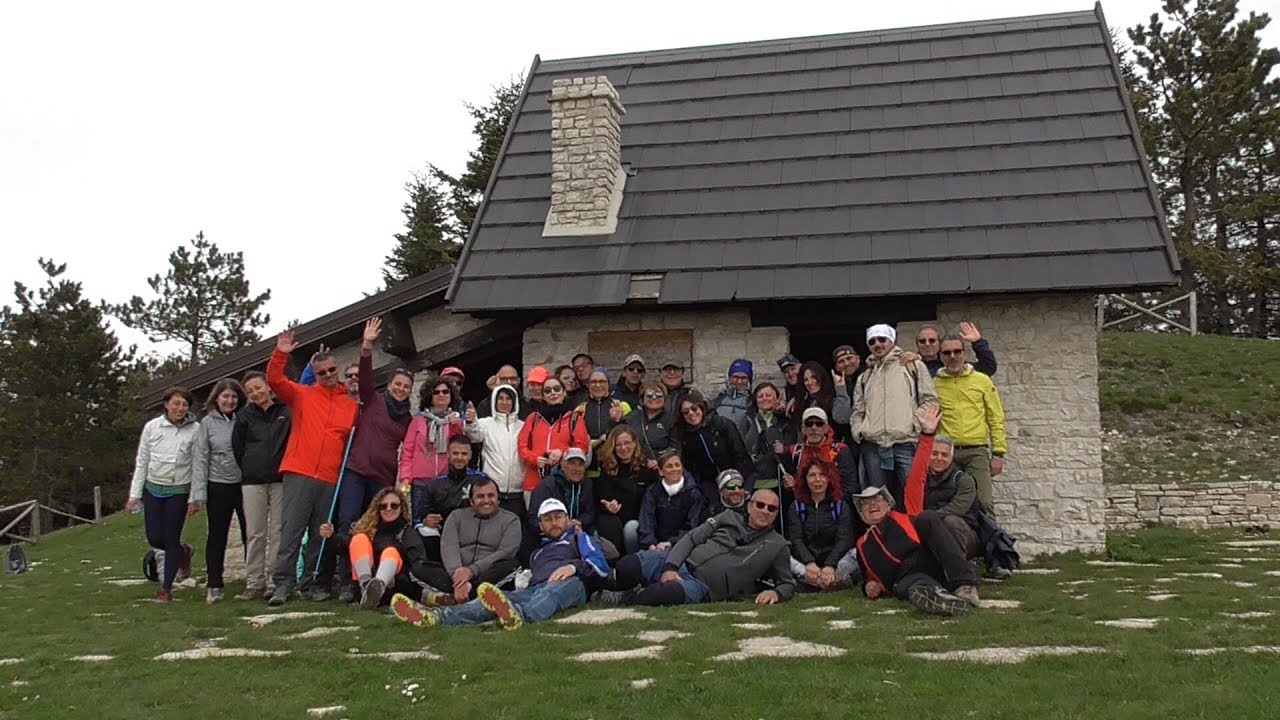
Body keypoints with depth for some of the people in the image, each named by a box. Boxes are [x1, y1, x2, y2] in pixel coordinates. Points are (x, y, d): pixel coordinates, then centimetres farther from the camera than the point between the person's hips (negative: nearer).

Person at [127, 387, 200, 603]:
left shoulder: (195, 430, -10)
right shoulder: (152, 427, -2)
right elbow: (141, 462, 3)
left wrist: (194, 498, -11)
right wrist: (135, 494, 1)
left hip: (178, 491, -3)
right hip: (153, 489, 3)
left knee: (171, 539, -1)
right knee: (154, 539, 4)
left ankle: (166, 589, 12)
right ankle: (183, 552, 36)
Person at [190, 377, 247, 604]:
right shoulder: (208, 423, 3)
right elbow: (200, 458, -1)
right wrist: (199, 493, -7)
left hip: (245, 483, 0)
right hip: (218, 485, 0)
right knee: (217, 536, 8)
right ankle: (214, 585, 14)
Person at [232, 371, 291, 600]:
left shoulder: (286, 412, 6)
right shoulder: (244, 416, 12)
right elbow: (237, 448, 16)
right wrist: (250, 470, 12)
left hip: (280, 480, -1)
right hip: (252, 482, 2)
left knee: (278, 532, -2)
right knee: (255, 534, 2)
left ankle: (275, 582, 1)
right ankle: (254, 584, 5)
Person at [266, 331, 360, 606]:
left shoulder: (352, 406, 11)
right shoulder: (302, 395, 10)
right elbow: (274, 380, -1)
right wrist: (281, 354, -13)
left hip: (331, 480, 1)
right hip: (299, 474, -1)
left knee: (321, 535, 7)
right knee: (291, 531, -5)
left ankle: (319, 583, 15)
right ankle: (284, 584, -5)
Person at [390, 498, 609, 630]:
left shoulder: (578, 538, 28)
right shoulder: (539, 552, 42)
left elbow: (600, 565, 8)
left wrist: (574, 566, -10)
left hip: (570, 584, -4)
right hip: (535, 589, 4)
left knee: (556, 589, -42)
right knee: (487, 603, -23)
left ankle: (517, 615, -74)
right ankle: (434, 615, -48)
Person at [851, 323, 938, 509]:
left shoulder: (913, 366, 11)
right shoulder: (865, 377, 23)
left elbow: (930, 400, 5)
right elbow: (858, 411, 24)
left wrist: (916, 424, -7)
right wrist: (858, 431, 6)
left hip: (906, 442, -4)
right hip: (873, 446, 4)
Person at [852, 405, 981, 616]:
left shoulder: (906, 516, 30)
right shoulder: (862, 544, 36)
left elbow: (916, 480, 20)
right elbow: (869, 577, 42)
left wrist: (926, 435, 12)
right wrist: (870, 587, 14)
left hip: (932, 564, 1)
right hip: (905, 581, -1)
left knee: (927, 518, -25)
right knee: (918, 591, -39)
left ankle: (965, 585, -39)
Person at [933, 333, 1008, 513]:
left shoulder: (982, 381, 9)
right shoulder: (933, 385, 8)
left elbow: (996, 419, 8)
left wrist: (998, 453, 1)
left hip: (976, 452, -1)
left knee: (984, 504, -10)